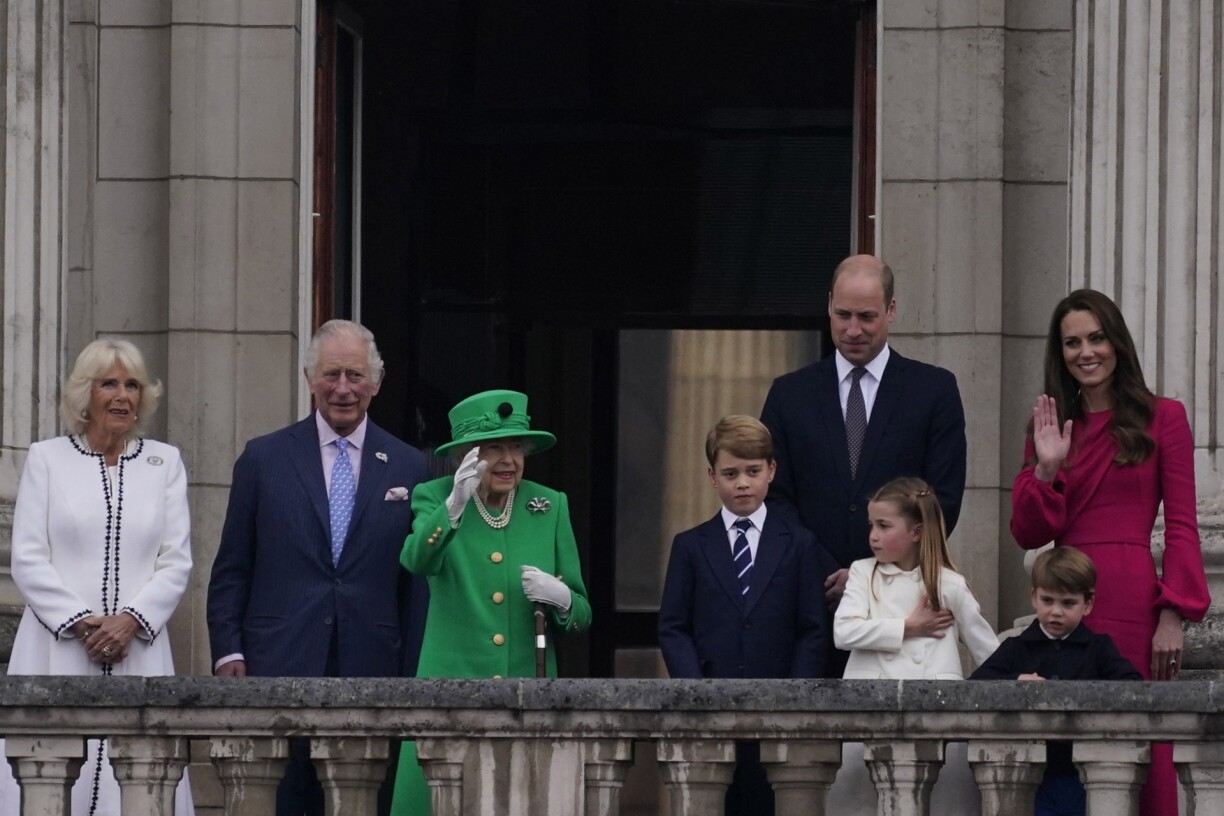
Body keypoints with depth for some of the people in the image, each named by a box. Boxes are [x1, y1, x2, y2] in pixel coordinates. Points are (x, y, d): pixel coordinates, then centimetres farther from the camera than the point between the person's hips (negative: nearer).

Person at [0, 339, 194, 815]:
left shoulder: (165, 463, 13)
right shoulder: (46, 459, 8)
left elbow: (176, 562, 7)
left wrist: (131, 620, -8)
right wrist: (81, 622, -9)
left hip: (137, 654, 1)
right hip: (58, 655, -1)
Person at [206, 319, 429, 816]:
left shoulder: (408, 469, 9)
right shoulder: (264, 458, 7)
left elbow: (417, 582, 10)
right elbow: (231, 571, 8)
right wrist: (228, 653, -1)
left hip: (371, 676, 1)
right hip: (280, 670, -1)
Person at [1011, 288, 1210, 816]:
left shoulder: (1162, 419, 4)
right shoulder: (1049, 426, 15)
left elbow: (1182, 528, -1)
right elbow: (1028, 534, 10)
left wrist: (1173, 616, -10)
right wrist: (1047, 469, -6)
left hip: (1133, 606, -4)